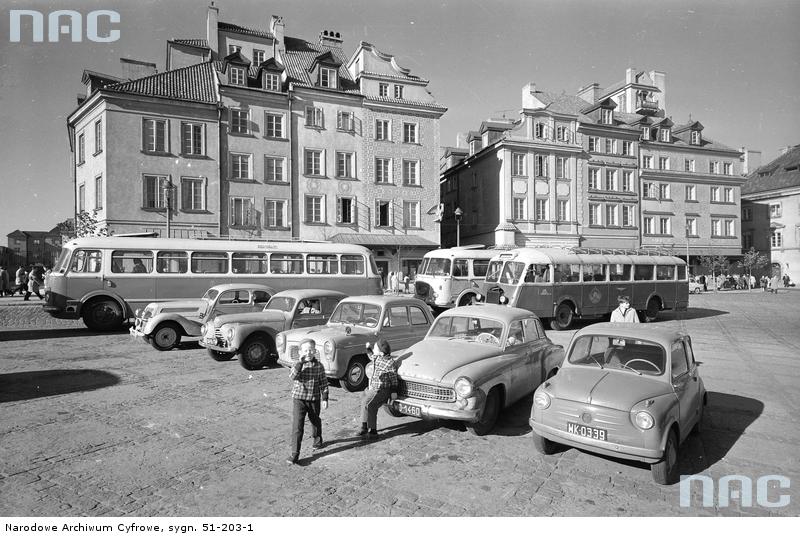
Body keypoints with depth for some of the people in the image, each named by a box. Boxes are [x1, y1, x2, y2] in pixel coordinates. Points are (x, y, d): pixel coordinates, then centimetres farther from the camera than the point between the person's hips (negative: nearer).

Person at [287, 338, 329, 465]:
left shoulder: (319, 366, -4)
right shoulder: (297, 364, -5)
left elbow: (323, 384, 1)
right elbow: (293, 376, -25)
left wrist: (324, 399, -2)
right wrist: (300, 362, -30)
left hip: (314, 399, 2)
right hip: (299, 399, -2)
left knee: (315, 421, 22)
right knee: (297, 426, -9)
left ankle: (317, 439, 50)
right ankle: (295, 453, -6)